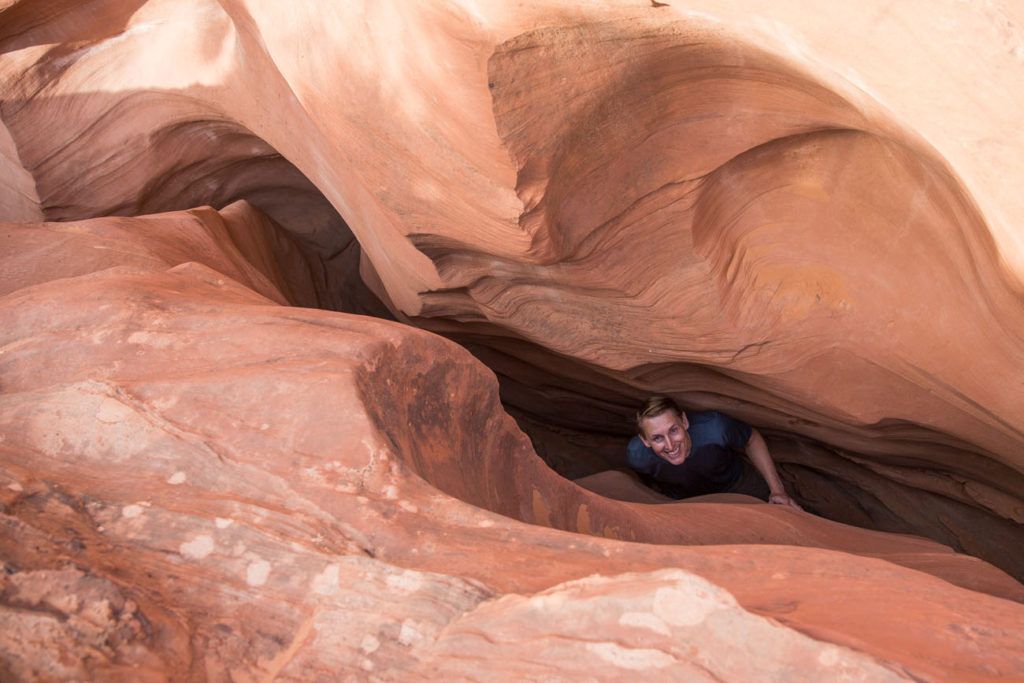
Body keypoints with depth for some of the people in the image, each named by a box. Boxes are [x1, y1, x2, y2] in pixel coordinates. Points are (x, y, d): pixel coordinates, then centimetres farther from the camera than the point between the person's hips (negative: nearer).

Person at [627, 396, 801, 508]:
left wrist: (777, 489, -16)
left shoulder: (713, 428, -41)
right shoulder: (637, 455, -36)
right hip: (684, 499, 0)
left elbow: (753, 440, -17)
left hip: (736, 484, 0)